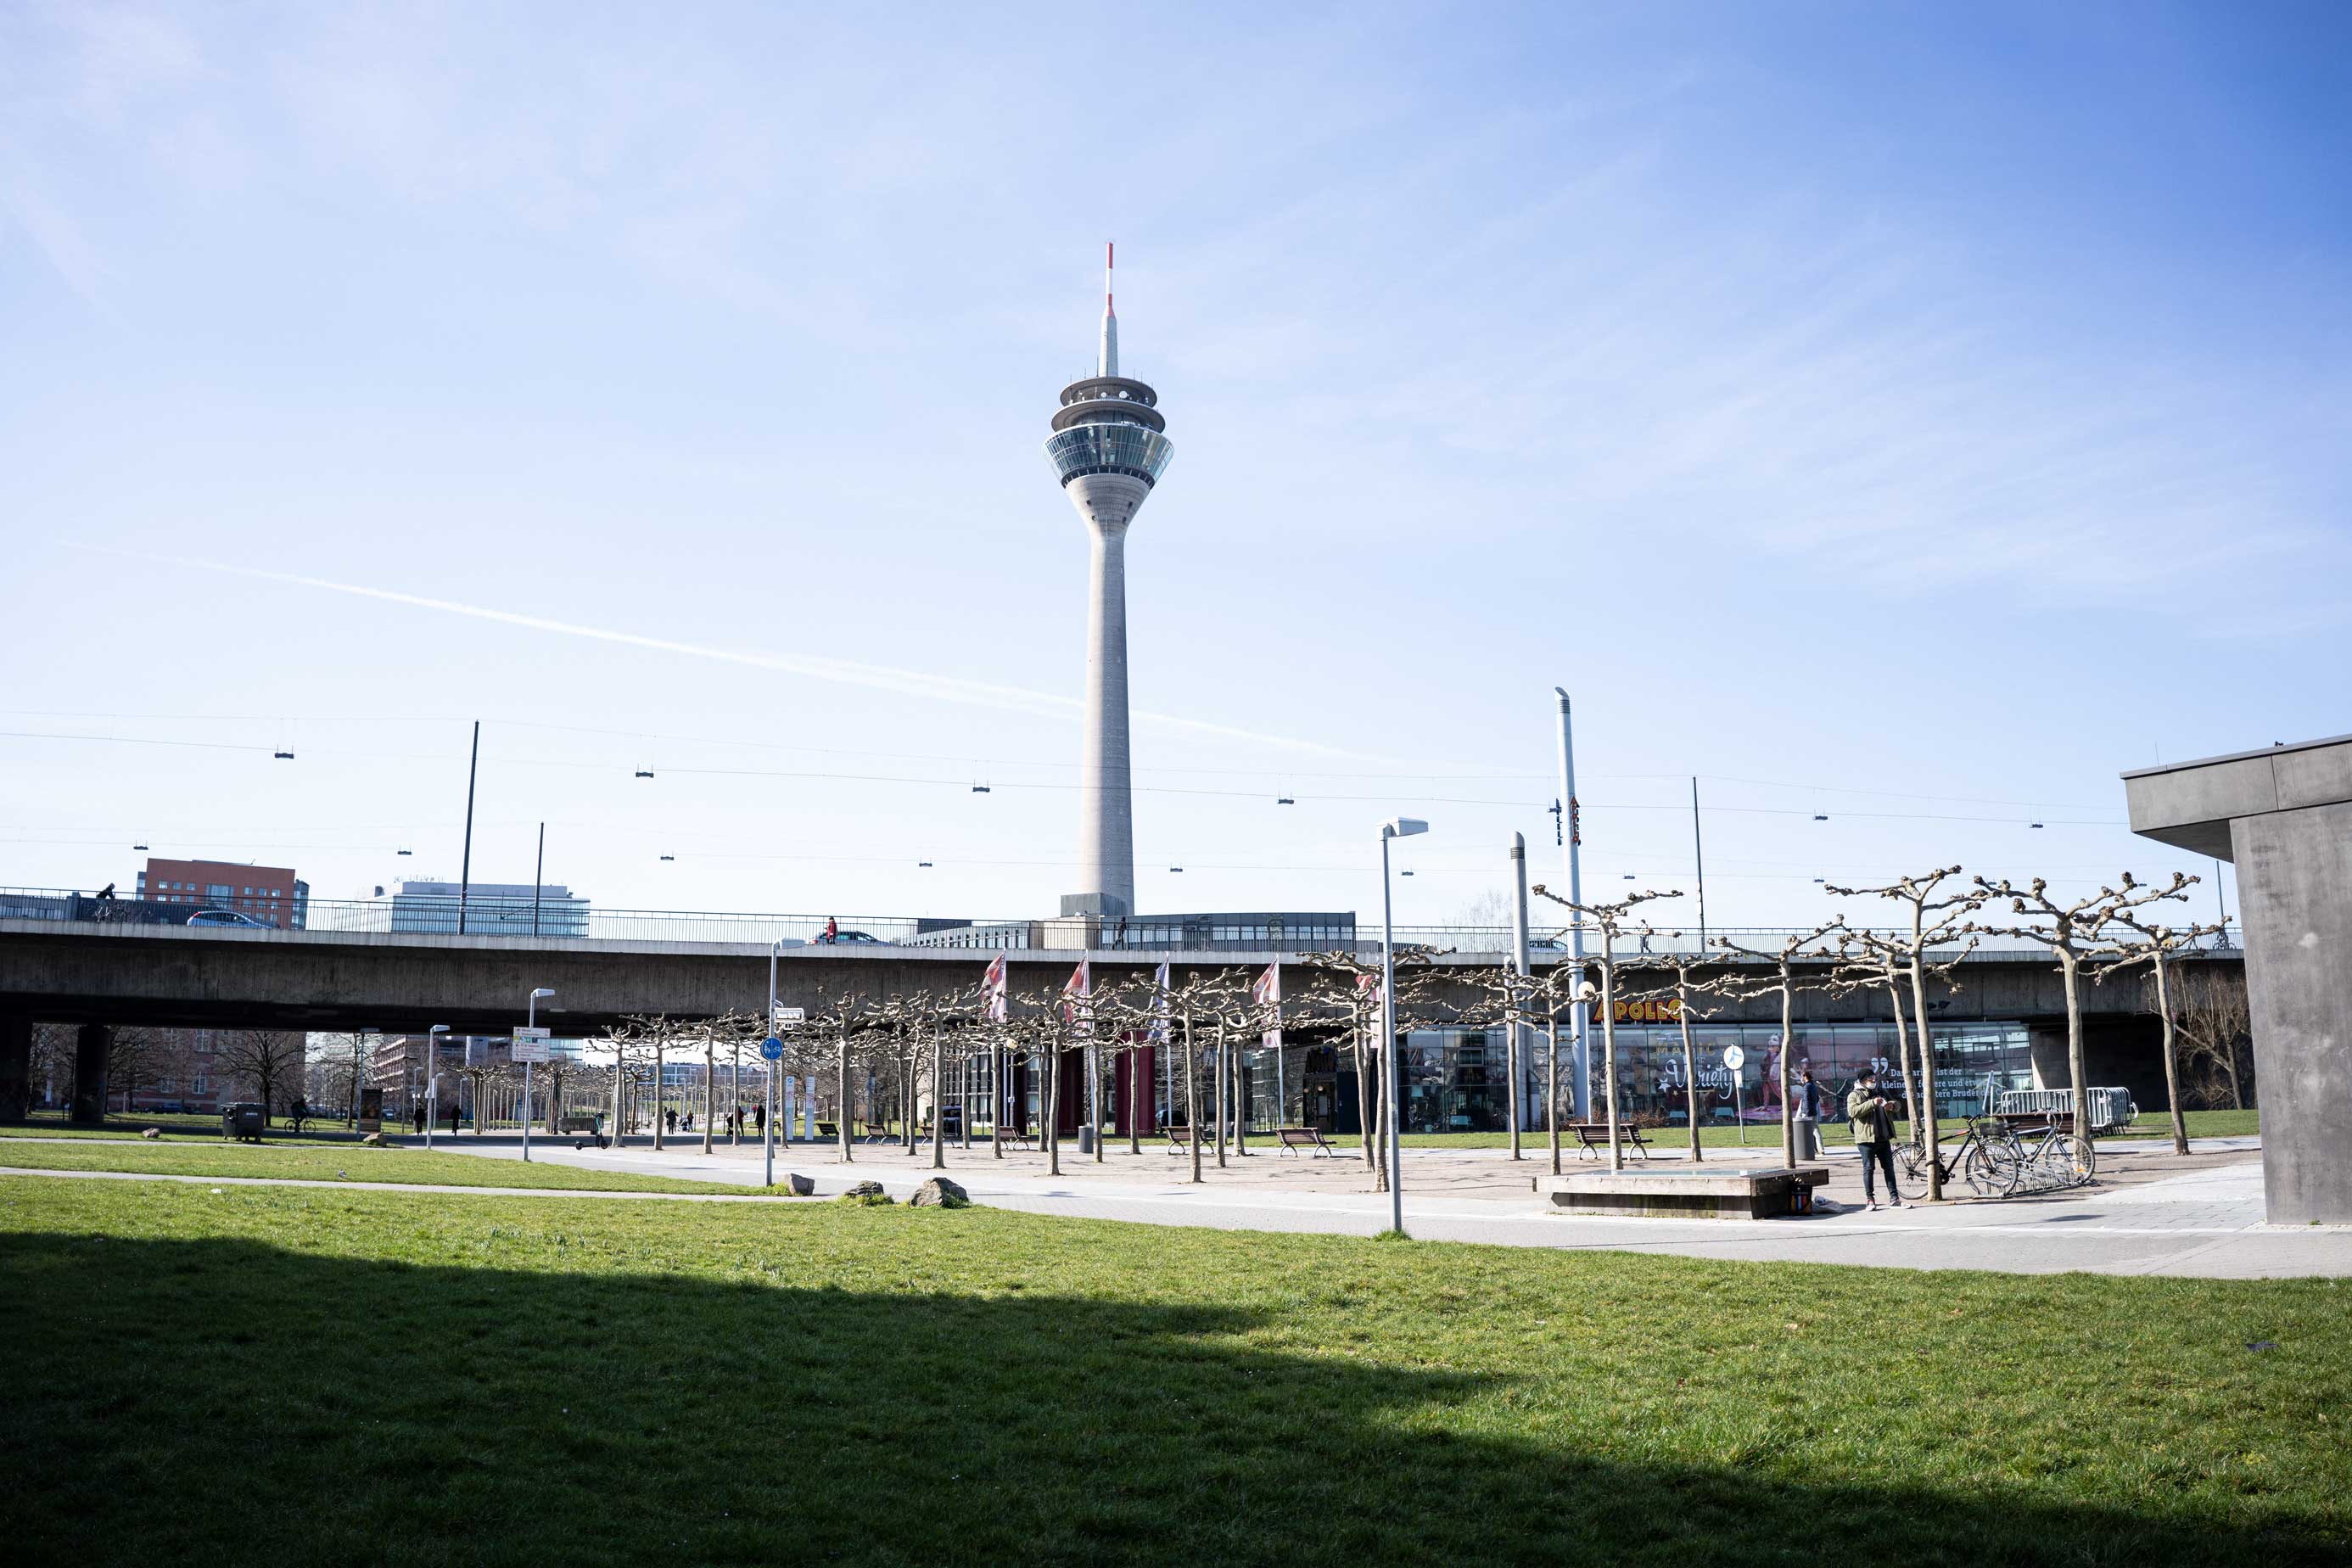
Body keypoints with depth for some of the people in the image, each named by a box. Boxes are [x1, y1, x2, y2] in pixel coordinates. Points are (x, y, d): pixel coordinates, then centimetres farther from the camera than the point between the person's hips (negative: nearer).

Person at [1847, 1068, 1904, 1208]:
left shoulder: (1880, 1093, 20)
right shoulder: (1854, 1095, -1)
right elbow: (1853, 1111, -17)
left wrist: (1892, 1105, -3)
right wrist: (1872, 1103, -26)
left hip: (1884, 1138, 6)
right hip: (1867, 1139, -6)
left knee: (1889, 1168, 6)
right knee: (1869, 1169, -3)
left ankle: (1894, 1198, 9)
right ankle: (1870, 1199, 2)